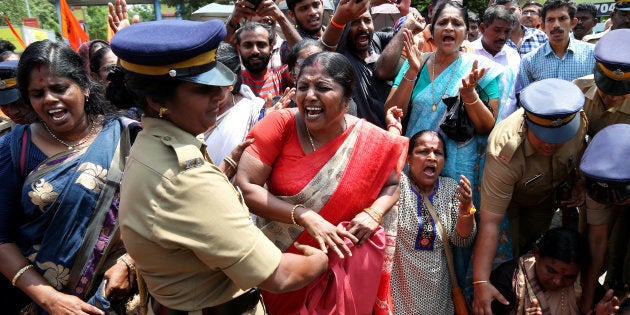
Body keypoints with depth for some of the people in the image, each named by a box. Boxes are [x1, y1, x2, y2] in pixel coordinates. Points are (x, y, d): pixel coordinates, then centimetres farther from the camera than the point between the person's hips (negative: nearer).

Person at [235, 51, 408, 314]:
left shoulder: (372, 141, -12)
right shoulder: (281, 124, -16)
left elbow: (392, 184, 6)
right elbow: (244, 187, -20)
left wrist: (374, 213, -15)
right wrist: (305, 217, -28)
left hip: (345, 264, 0)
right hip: (280, 262, 0)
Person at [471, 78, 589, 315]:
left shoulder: (579, 120, -32)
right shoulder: (505, 153, -46)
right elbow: (490, 222, -45)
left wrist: (578, 181, -18)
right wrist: (481, 282, -49)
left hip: (548, 195, 4)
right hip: (511, 198, -4)